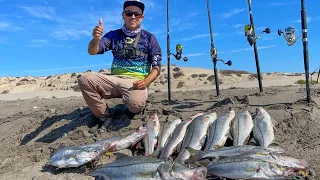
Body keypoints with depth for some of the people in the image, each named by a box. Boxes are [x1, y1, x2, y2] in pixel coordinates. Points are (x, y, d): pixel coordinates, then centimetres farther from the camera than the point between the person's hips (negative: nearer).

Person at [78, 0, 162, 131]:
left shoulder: (149, 38, 6)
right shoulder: (114, 35, 11)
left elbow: (156, 67, 2)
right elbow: (92, 52, -2)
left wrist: (146, 82, -18)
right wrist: (95, 38, -26)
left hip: (136, 82, -2)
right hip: (114, 79, 3)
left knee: (136, 103, -36)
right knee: (85, 79, -21)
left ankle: (128, 113, 4)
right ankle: (105, 116, -3)